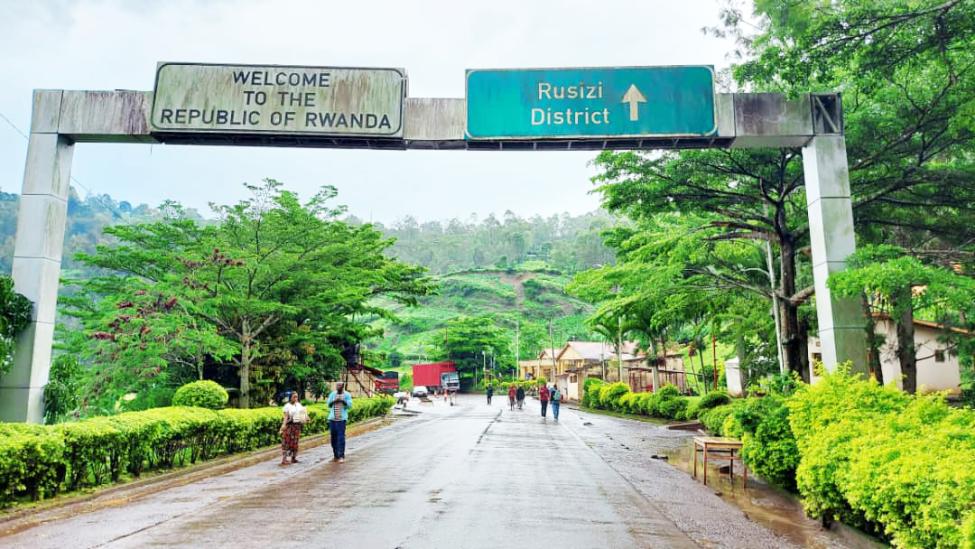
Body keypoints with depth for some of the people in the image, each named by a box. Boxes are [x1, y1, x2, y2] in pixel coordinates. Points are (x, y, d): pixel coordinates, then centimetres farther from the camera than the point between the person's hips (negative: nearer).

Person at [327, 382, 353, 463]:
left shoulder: (347, 395, 1)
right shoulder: (332, 394, 13)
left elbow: (349, 405, -7)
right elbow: (328, 403, 6)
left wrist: (343, 400, -22)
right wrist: (334, 401, -12)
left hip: (341, 419, -4)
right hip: (332, 418, 4)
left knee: (341, 437, -8)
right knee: (333, 437, 7)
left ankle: (341, 456, -7)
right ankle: (336, 455, 17)